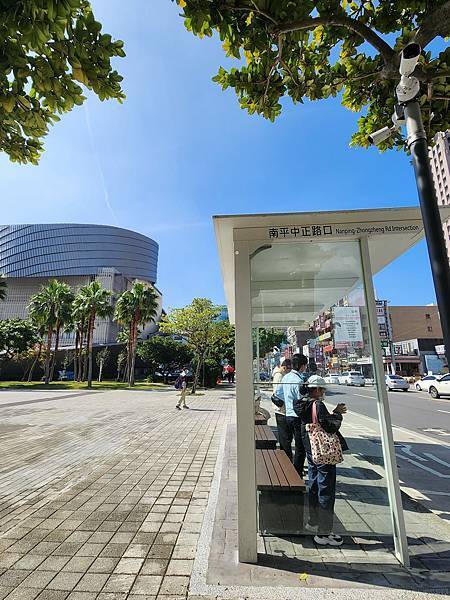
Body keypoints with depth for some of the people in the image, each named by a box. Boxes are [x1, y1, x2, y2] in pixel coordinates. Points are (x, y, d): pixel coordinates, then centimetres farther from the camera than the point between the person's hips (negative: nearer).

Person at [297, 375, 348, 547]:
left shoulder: (304, 405, 4)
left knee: (314, 486, 23)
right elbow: (330, 426, -25)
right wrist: (337, 415, -8)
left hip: (311, 451, 9)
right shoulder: (318, 405, -22)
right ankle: (323, 533, 14)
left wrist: (334, 412, 9)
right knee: (326, 491, 3)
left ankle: (313, 521, 39)